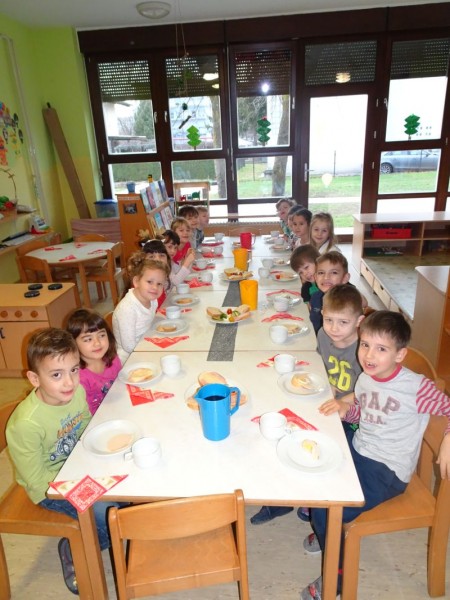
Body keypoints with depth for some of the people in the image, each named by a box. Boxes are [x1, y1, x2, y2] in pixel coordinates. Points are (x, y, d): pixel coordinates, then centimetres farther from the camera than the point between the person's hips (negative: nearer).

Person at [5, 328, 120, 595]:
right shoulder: (26, 424, -31)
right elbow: (36, 480, -21)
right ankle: (73, 550, 9)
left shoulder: (78, 392, -14)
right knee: (111, 518, -19)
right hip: (50, 486, -6)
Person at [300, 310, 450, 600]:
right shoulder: (365, 378, -2)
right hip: (357, 450, 7)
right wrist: (346, 408, -6)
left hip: (387, 472, -7)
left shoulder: (416, 388, -23)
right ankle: (326, 530, 33)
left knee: (325, 512, -15)